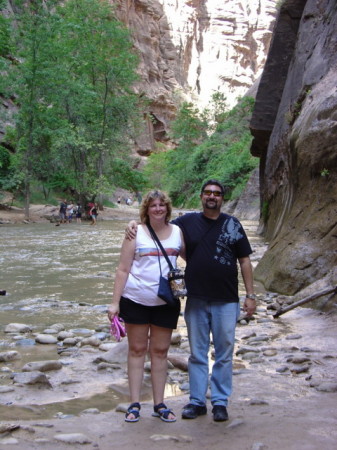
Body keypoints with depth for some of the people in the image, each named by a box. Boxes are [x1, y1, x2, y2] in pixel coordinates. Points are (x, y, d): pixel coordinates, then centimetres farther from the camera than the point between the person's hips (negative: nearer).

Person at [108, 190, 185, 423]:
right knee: (137, 349, 7)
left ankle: (159, 404, 20)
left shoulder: (177, 232, 4)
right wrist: (115, 302, -7)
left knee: (160, 351, 9)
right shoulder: (136, 233, -3)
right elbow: (123, 269, -3)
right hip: (136, 299, -2)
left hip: (166, 302, 2)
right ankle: (134, 404, 15)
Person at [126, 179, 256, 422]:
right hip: (196, 300, 1)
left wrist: (250, 295, 0)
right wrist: (135, 224, -7)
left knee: (224, 354, 7)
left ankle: (220, 402, 19)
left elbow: (245, 260, 4)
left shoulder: (233, 225, 2)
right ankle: (197, 401, 21)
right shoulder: (188, 221, 3)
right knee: (197, 354, 10)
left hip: (226, 301, -1)